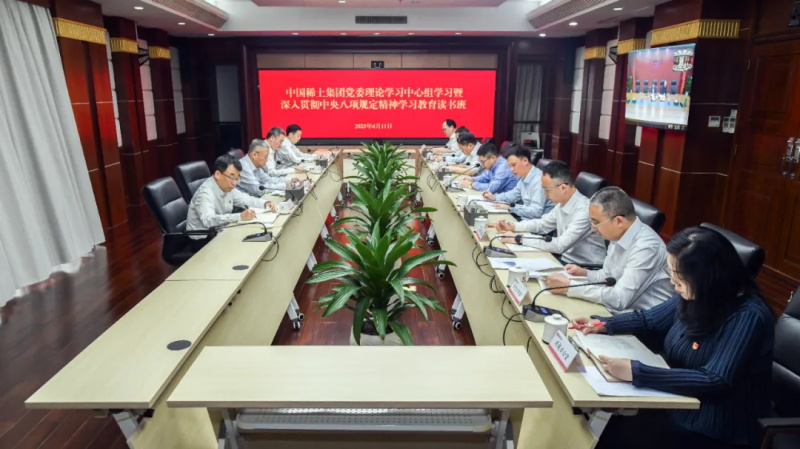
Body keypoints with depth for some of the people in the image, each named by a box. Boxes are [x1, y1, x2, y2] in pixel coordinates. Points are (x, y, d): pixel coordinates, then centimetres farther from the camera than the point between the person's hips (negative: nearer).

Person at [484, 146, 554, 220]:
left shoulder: (539, 180, -23)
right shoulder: (524, 177, 5)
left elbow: (536, 211, -27)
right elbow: (515, 194, 23)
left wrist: (510, 207, -22)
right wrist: (494, 197, 10)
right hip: (525, 218, 8)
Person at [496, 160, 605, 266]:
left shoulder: (584, 210, -25)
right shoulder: (562, 203, 0)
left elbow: (560, 245, -29)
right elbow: (543, 224, 18)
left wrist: (521, 239, -23)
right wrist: (512, 226, 5)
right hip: (566, 260, 7)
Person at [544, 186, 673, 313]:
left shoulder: (646, 247, -24)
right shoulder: (618, 236, 1)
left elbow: (618, 299, -27)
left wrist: (569, 285, -24)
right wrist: (584, 273, -3)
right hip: (619, 310, 7)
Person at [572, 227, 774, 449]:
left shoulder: (748, 317, -24)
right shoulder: (694, 296, -4)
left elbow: (714, 381, -32)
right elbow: (650, 320, 12)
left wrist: (636, 372, -36)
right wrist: (604, 324, -3)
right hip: (680, 405, 6)